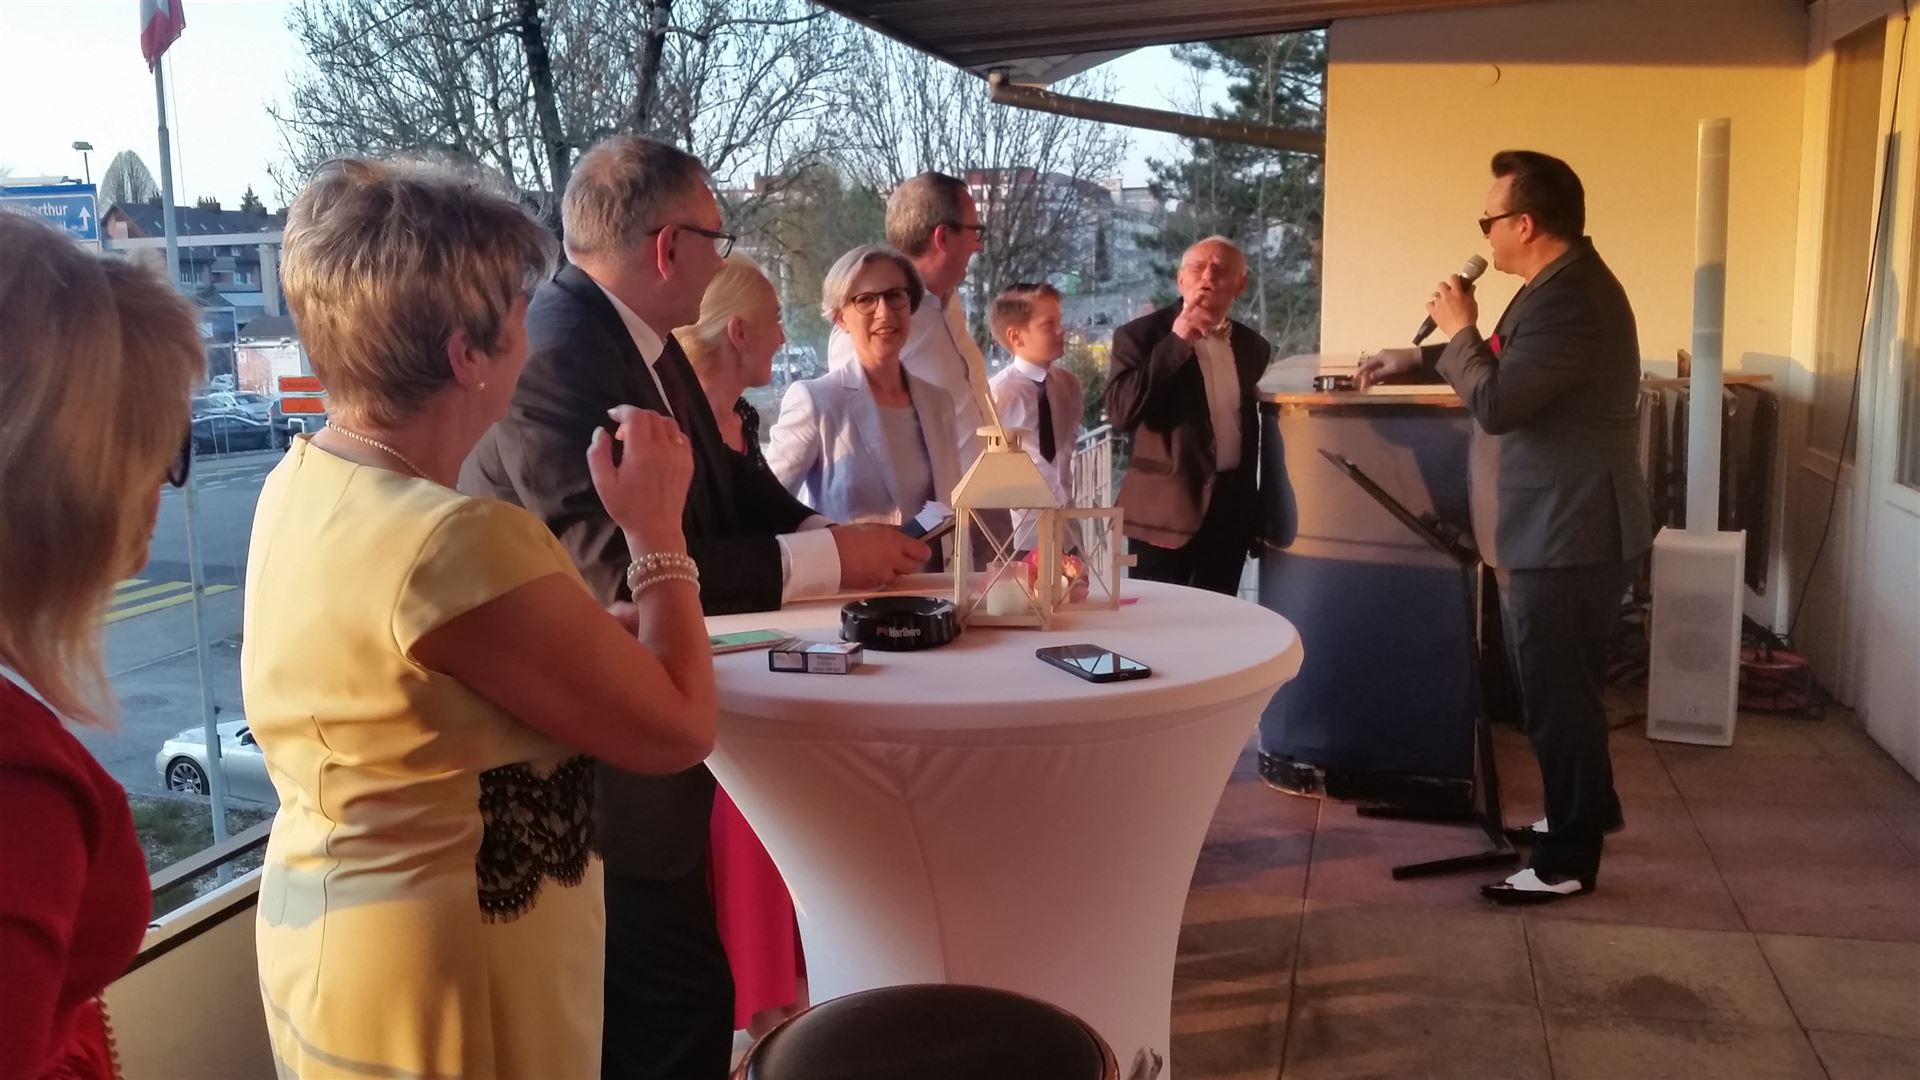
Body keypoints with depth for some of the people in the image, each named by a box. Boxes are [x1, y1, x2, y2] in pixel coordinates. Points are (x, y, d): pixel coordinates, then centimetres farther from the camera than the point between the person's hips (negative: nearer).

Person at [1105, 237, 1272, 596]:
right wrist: (1175, 343, -19)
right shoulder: (1141, 335, -5)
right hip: (1165, 511, -5)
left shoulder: (1252, 346, 10)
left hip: (1231, 510, 5)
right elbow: (1121, 413, -19)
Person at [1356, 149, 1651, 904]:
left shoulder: (1572, 300, -23)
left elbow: (1496, 402, -26)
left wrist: (1458, 329, -11)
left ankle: (1567, 859, 8)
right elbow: (1506, 365, 28)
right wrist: (1415, 360, 21)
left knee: (1558, 692, -3)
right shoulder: (1559, 284, 12)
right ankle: (1587, 810, 37)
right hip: (1554, 528, 11)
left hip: (1570, 533, -11)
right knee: (1556, 684, 21)